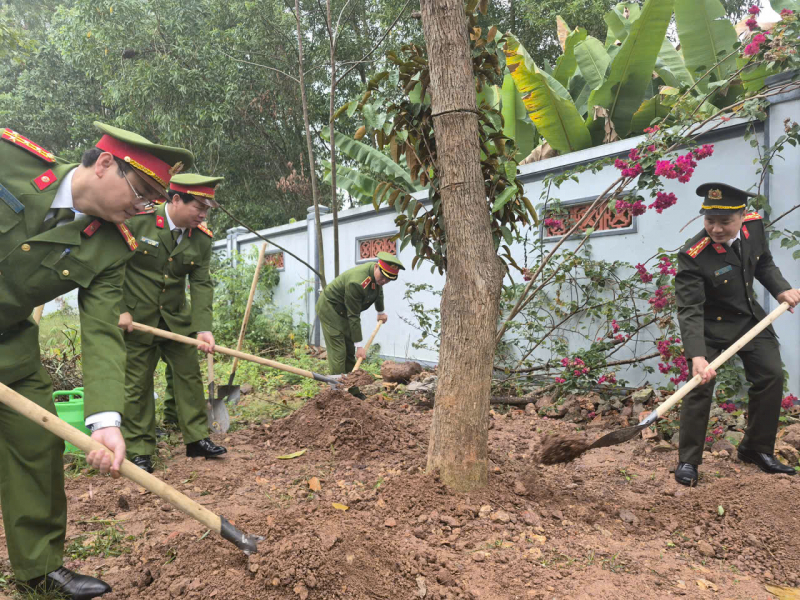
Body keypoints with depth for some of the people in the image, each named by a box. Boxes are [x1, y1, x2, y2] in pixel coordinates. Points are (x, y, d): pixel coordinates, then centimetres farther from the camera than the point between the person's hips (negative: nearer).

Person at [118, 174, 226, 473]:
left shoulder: (201, 238, -3)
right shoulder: (136, 221, -14)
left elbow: (201, 284, -5)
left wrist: (203, 327, -15)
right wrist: (119, 310, -14)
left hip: (178, 319, 4)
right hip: (136, 319, -4)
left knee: (190, 375, 6)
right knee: (137, 385, 4)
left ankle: (196, 438, 19)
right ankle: (139, 450, 15)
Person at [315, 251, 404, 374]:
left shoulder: (377, 275, -9)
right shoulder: (356, 282, -37)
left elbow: (378, 291, 17)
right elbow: (354, 316, -32)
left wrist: (380, 312, 31)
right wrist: (359, 345, -27)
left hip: (343, 311, 9)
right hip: (329, 308, -9)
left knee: (350, 350, 12)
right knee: (338, 351, -13)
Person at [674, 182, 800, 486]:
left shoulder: (754, 226, -13)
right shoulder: (693, 256, -30)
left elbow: (764, 263, 8)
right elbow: (689, 311, -33)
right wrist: (697, 355, -44)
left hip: (750, 318, 6)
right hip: (712, 325, -6)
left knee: (771, 376, 6)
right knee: (700, 386, -12)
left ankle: (757, 449, 23)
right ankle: (688, 460, 2)